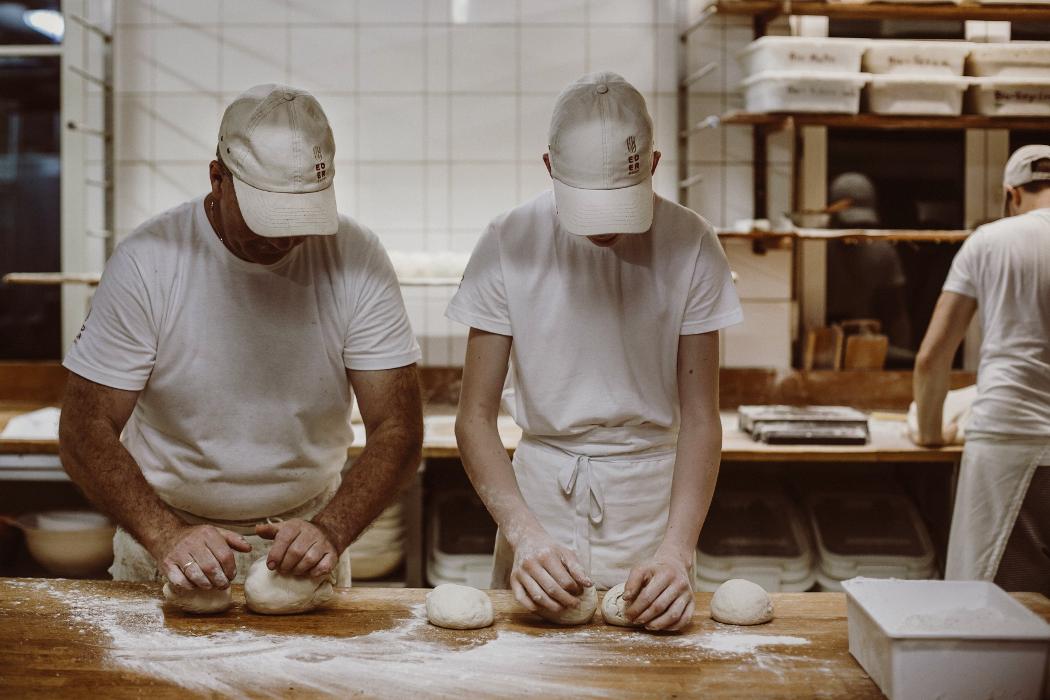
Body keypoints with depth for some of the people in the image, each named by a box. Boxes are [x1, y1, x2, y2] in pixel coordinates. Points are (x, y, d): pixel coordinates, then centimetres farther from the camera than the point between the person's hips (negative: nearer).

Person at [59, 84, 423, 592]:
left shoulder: (356, 260, -10)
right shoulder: (146, 261, -13)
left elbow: (397, 431, -10)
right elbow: (85, 432, -12)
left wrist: (331, 530, -26)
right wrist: (166, 536, -27)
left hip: (307, 527, 0)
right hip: (165, 532, 0)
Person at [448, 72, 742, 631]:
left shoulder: (689, 245, -10)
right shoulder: (510, 244, -11)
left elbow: (699, 418, -9)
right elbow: (475, 416, -10)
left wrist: (677, 547, -23)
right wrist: (525, 534, -24)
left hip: (652, 497, 0)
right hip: (540, 494, 0)